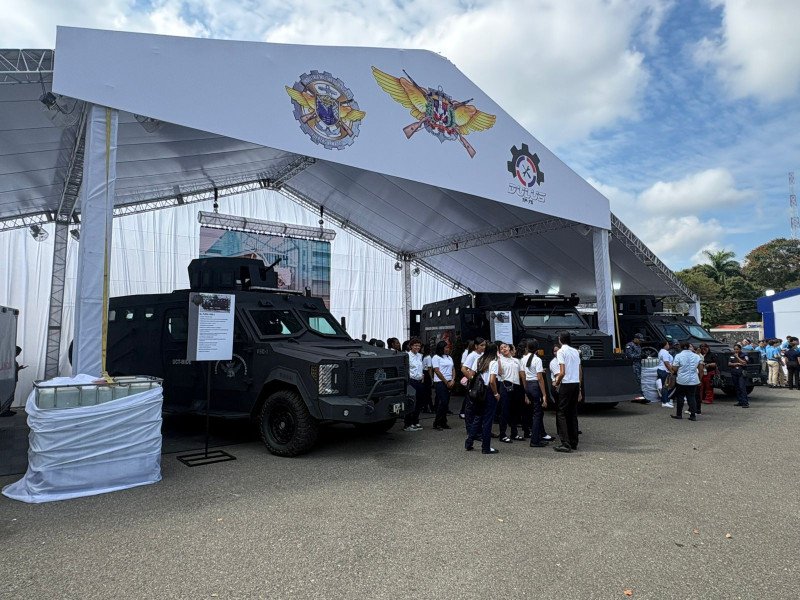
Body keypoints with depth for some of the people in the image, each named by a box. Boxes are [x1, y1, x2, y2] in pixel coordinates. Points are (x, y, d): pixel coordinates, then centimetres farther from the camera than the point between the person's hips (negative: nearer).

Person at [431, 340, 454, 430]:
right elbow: (437, 371, -11)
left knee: (446, 402, 7)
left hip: (449, 383, 7)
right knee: (443, 402, -12)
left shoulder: (449, 357, 17)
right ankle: (436, 423, -3)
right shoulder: (436, 357, -5)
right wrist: (446, 382, -10)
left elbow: (453, 370, 15)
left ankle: (443, 422, 14)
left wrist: (452, 380, -2)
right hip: (440, 382, -7)